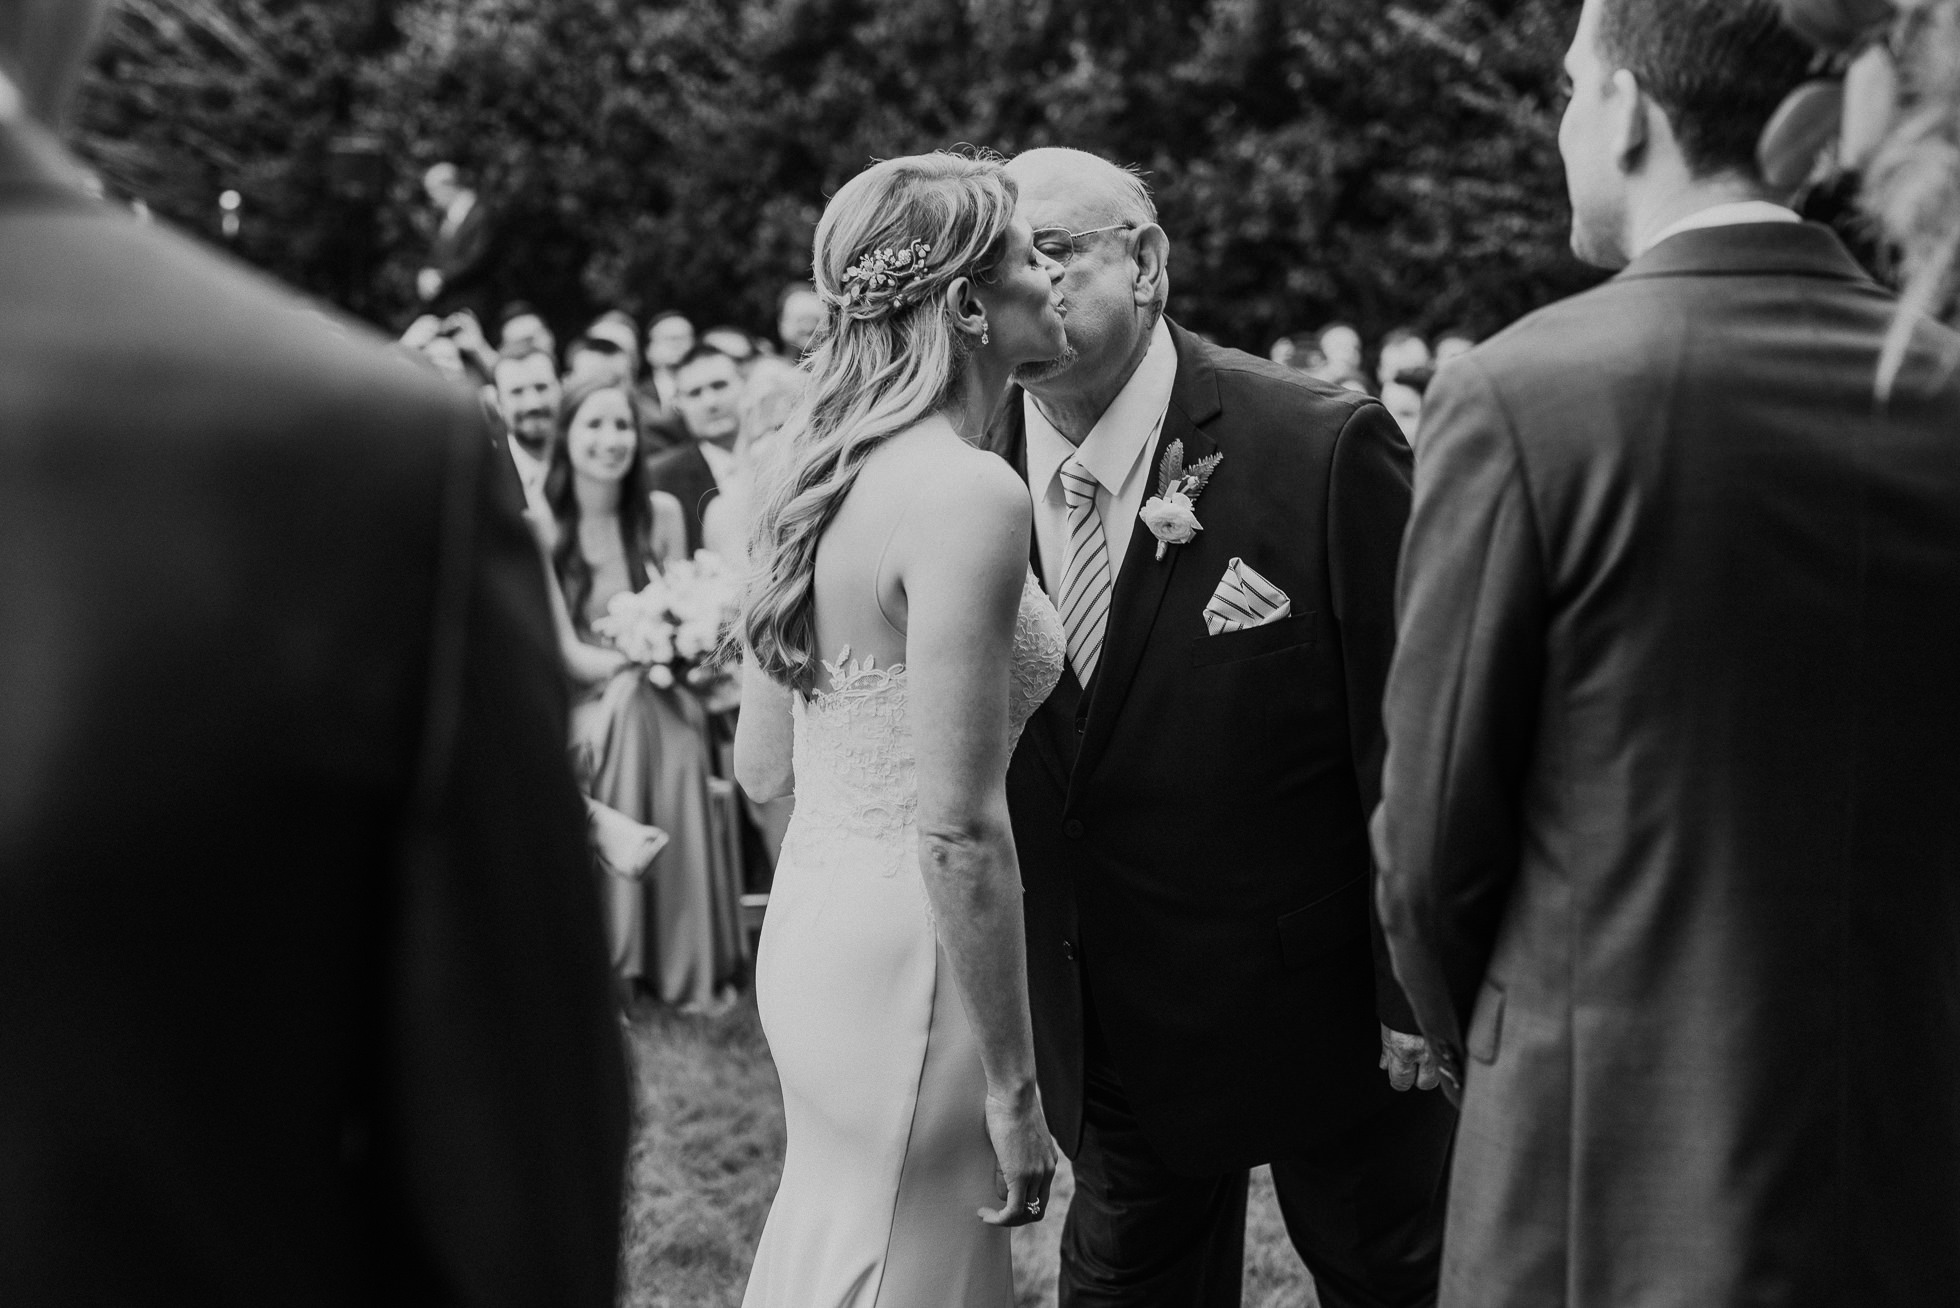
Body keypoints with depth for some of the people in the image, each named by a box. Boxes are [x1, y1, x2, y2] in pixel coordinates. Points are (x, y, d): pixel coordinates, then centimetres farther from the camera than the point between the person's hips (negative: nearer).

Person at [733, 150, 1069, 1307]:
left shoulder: (833, 472, 8)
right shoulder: (970, 492, -19)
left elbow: (763, 766, 13)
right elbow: (958, 828, -22)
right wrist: (1012, 1084, -16)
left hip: (818, 914, 9)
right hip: (907, 956, -9)